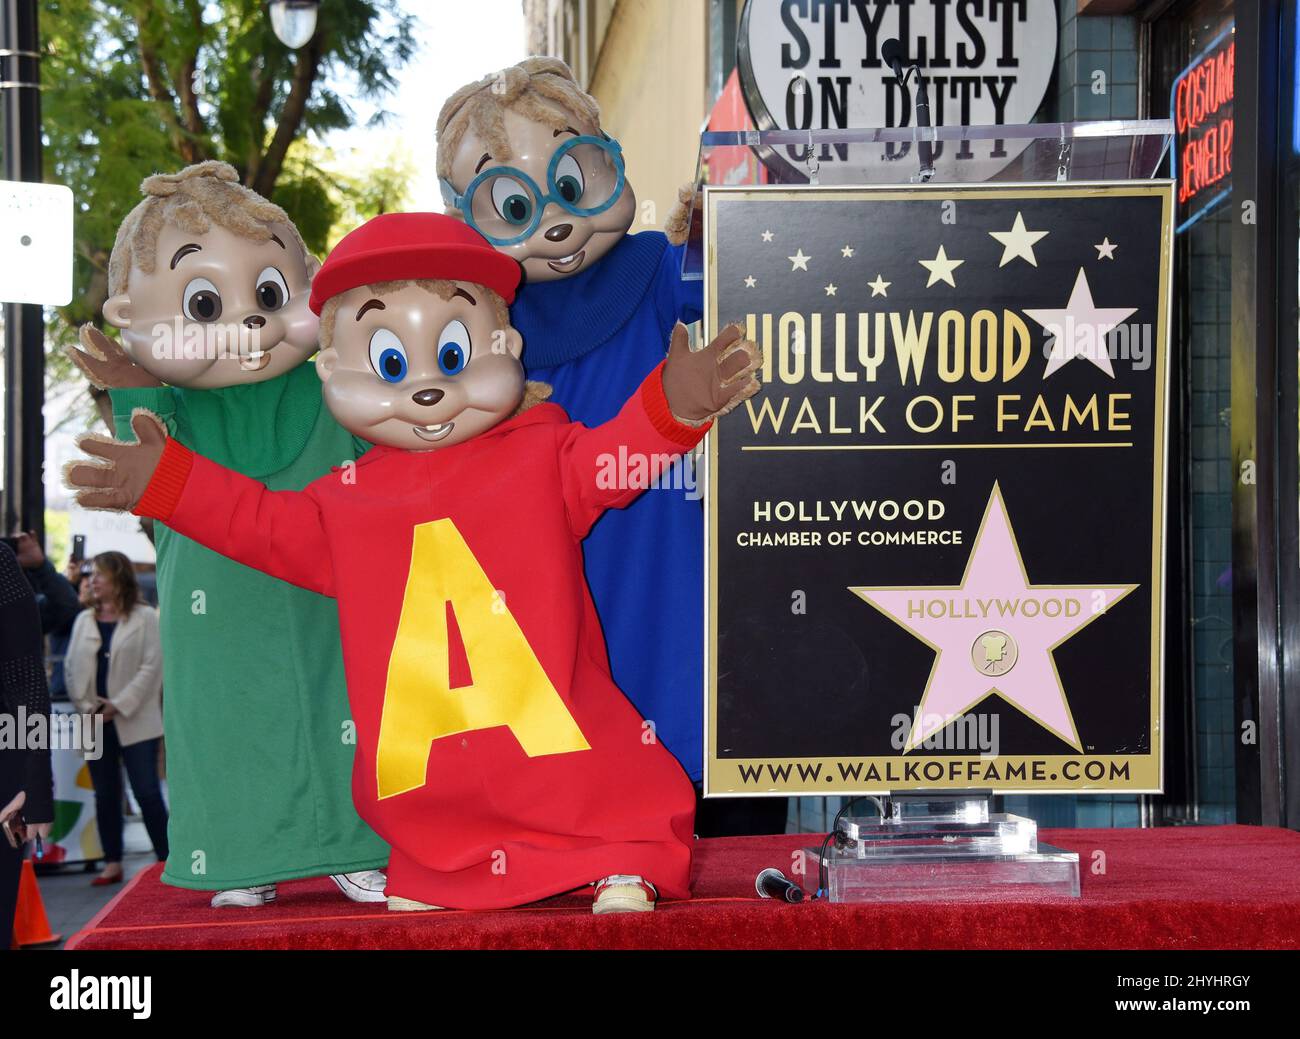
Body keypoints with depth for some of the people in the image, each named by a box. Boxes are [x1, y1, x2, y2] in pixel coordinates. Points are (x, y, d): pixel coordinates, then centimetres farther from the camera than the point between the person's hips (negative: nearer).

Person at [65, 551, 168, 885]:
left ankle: (165, 859, 1)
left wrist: (120, 705, -13)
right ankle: (112, 863, 14)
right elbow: (71, 667, 11)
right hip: (96, 722, 5)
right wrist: (86, 705, -4)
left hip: (136, 721, -5)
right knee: (105, 794, 7)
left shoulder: (145, 617, -2)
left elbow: (152, 666, -8)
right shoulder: (84, 620, 13)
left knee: (147, 792, -7)